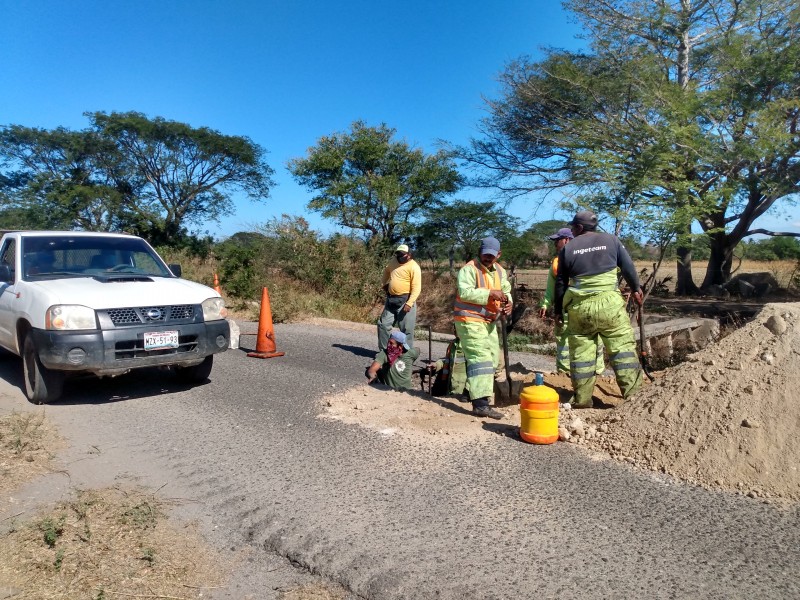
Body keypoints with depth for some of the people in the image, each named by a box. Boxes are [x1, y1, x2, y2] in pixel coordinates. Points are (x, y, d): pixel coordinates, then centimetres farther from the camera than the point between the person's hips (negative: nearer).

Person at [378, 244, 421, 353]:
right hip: (391, 299, 7)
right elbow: (386, 271, 30)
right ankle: (383, 350, 20)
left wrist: (409, 303, -26)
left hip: (405, 301, -7)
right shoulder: (394, 261, 7)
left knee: (406, 329, -2)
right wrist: (384, 284, 22)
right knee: (383, 324, 9)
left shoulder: (414, 267, -14)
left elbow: (416, 288, -19)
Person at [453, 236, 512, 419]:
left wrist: (508, 303, -9)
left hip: (489, 321, 9)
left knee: (492, 358, 18)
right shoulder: (469, 269, -14)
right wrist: (490, 293, -30)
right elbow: (464, 292, -26)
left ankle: (475, 391, 36)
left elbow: (506, 291, 14)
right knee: (481, 358, -18)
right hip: (470, 320, -9)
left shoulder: (500, 271, 11)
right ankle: (480, 403, -22)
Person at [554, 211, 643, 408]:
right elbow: (628, 266, 10)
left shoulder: (567, 248, 5)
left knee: (581, 352, 8)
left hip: (579, 307, 1)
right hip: (609, 303, -1)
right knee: (623, 346, 5)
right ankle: (633, 393, 3)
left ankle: (582, 399, 14)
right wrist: (636, 288, 26)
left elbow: (560, 283, 8)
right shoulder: (611, 240, 6)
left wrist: (559, 310, 16)